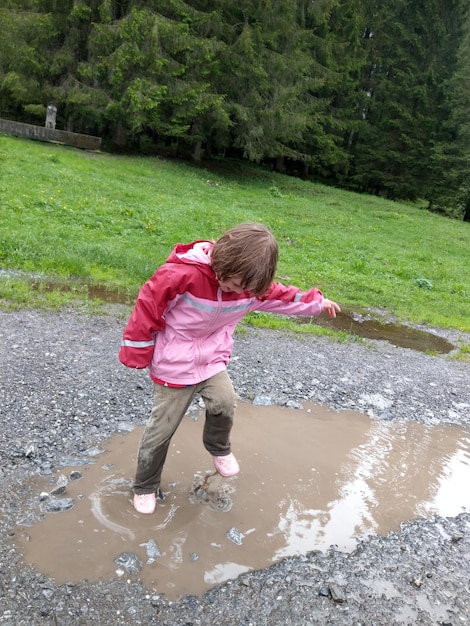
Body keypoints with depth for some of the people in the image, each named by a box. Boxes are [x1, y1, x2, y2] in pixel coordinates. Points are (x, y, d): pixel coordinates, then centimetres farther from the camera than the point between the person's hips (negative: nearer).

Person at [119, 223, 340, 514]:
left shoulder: (246, 282, -9)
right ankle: (145, 487, 29)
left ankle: (219, 448, 19)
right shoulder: (181, 274, -29)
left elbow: (280, 295, 8)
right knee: (161, 429, 4)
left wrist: (317, 302, 14)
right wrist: (137, 353, -12)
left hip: (212, 360, 4)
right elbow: (147, 307, -19)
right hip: (173, 366, -4)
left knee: (225, 404, -17)